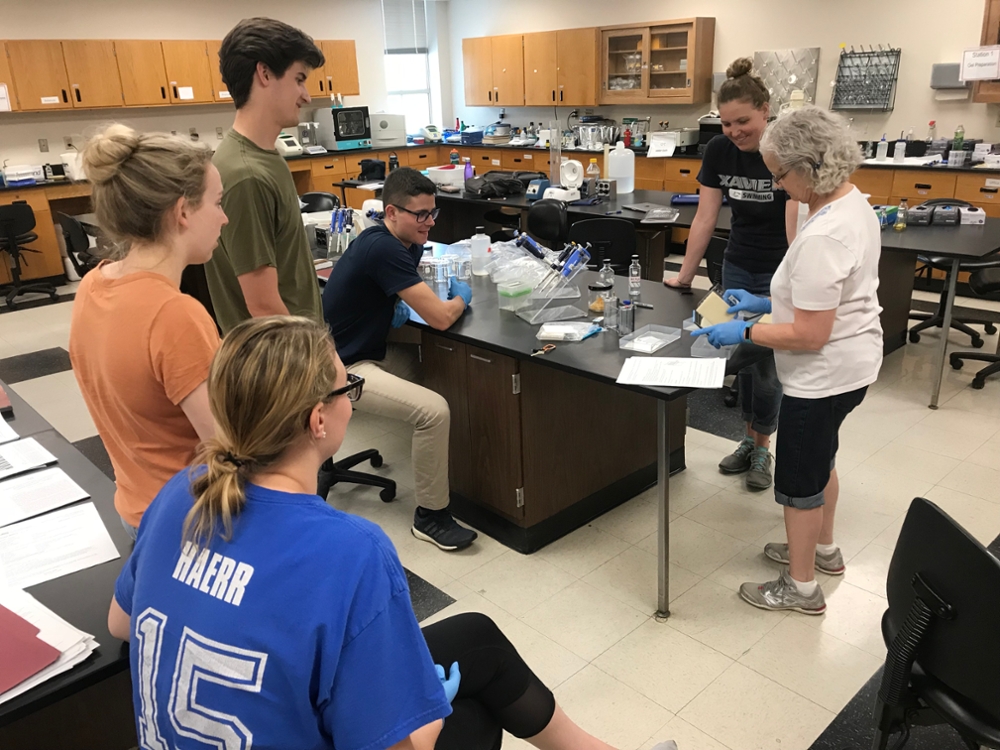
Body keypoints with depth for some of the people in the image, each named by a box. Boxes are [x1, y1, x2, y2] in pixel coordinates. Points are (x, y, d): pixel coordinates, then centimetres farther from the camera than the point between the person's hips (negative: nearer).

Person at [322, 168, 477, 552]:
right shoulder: (383, 249, -26)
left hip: (368, 350, 10)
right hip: (343, 368, -10)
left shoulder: (405, 243, 3)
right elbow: (441, 317, -28)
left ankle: (443, 461, 32)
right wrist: (461, 298, -4)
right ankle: (430, 516, -5)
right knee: (434, 411, -24)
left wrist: (397, 304, -3)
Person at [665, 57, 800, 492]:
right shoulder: (718, 150, -8)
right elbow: (705, 218, -3)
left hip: (780, 275, -4)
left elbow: (795, 230, -27)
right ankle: (749, 439, 30)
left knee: (766, 364, 4)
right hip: (738, 268, 4)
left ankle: (762, 448, 24)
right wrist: (684, 276, -2)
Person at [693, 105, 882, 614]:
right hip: (850, 362, 10)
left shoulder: (822, 237, -30)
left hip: (824, 375, -10)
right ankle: (823, 549, 49)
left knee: (799, 478, 7)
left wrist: (743, 333, -18)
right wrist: (767, 303, 9)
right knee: (818, 460, 27)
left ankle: (801, 588, 27)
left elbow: (810, 336, -28)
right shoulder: (855, 203, 2)